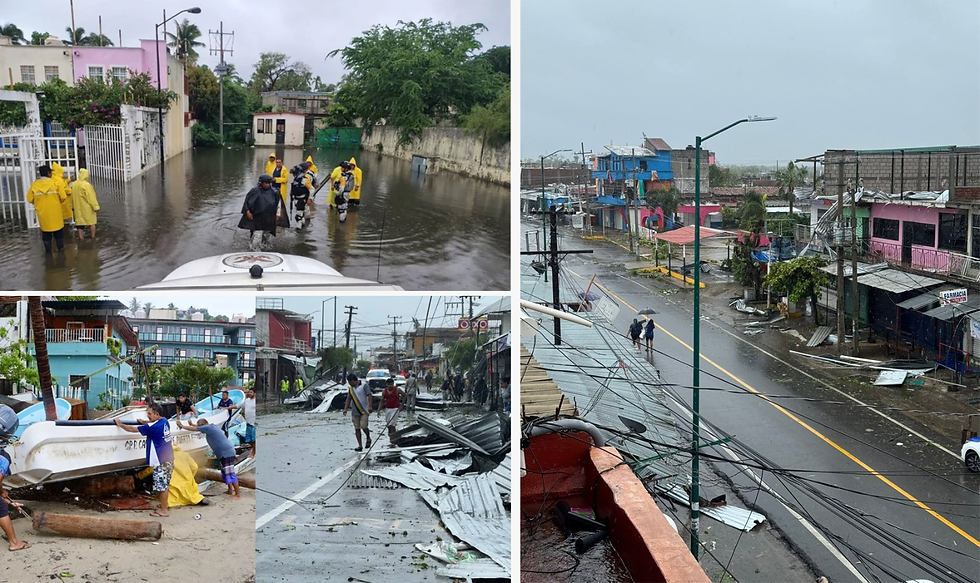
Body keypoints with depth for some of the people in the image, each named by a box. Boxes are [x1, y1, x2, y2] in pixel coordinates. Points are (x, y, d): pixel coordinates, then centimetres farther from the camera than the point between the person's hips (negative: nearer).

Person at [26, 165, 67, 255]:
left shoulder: (34, 185, -6)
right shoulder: (54, 183, -10)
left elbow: (30, 200, -1)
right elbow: (63, 197, -10)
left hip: (42, 213, 1)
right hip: (55, 212, -1)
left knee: (45, 231, 13)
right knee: (58, 230, 14)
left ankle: (47, 250, 18)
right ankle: (60, 247, 22)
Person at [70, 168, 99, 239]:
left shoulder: (74, 184, 2)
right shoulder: (87, 185, -20)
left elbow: (73, 197, 11)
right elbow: (91, 198, -18)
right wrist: (96, 207, -11)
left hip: (78, 209, 5)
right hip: (87, 208, -5)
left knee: (80, 224, 8)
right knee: (92, 223, 10)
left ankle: (81, 238, 10)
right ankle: (93, 237, 14)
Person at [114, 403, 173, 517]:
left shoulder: (152, 427, -19)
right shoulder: (165, 422, 6)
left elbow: (132, 429, -10)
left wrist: (120, 424, 3)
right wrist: (145, 422, 25)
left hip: (161, 461, -9)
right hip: (169, 458, 9)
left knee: (162, 486, -1)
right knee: (165, 485, 18)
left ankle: (164, 510, 6)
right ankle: (164, 506, 27)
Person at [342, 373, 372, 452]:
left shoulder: (364, 386, -5)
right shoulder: (350, 388, 13)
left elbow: (369, 396, -9)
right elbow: (348, 399, 17)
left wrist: (369, 406, -19)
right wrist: (345, 409, 6)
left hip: (364, 411, -6)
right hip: (355, 412, 6)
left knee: (363, 426, -16)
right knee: (357, 428, 4)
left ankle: (368, 438, 12)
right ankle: (360, 446, 9)